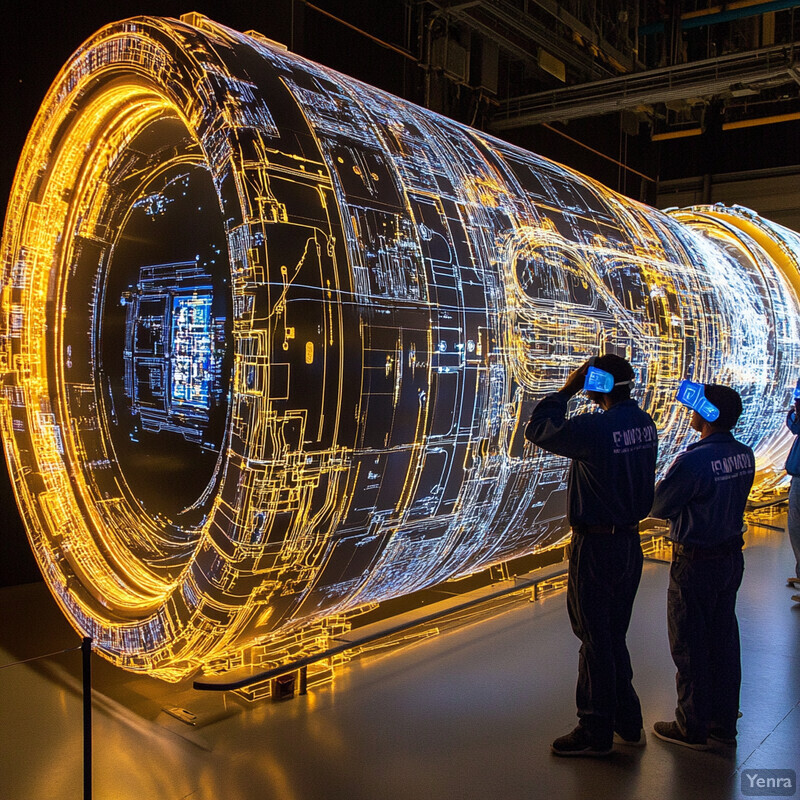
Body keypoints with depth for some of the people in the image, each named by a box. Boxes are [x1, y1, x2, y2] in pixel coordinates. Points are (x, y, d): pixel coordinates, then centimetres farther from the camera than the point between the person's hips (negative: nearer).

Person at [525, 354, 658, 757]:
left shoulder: (594, 429, -23)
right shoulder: (645, 423, 1)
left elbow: (537, 430, -13)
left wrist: (566, 389, -7)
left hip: (596, 547, -8)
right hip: (630, 541, 8)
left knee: (596, 640, 5)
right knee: (614, 636, 20)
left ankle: (596, 732, 19)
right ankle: (627, 724, 32)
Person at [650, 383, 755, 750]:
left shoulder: (694, 461, -24)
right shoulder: (745, 455, 0)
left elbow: (657, 507, -16)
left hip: (696, 563, -8)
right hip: (732, 557, 8)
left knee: (690, 645, 6)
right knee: (723, 640, 17)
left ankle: (692, 728, 19)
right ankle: (724, 722, 30)